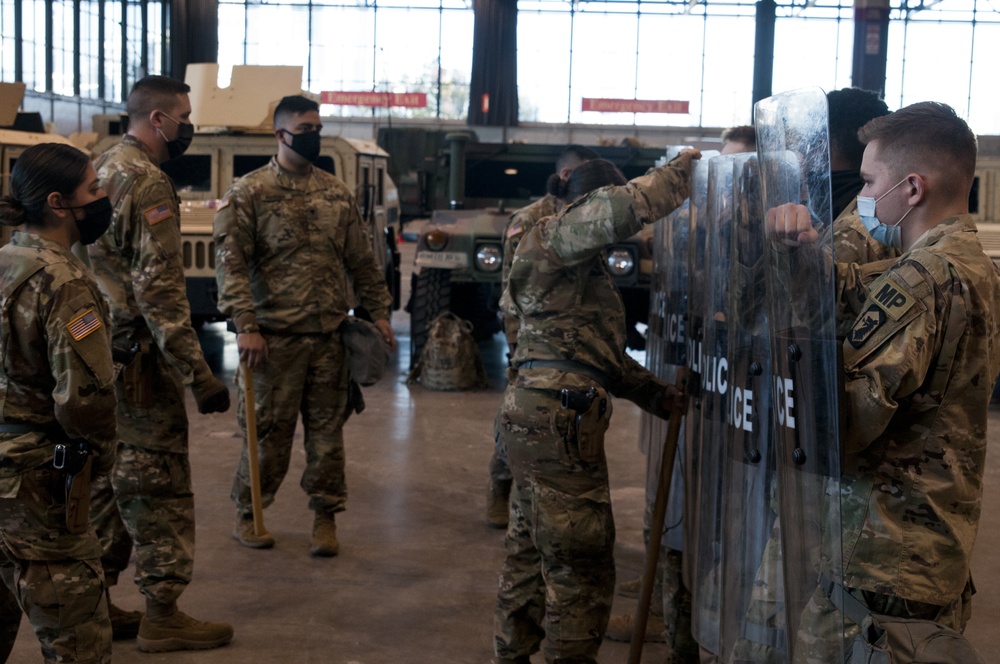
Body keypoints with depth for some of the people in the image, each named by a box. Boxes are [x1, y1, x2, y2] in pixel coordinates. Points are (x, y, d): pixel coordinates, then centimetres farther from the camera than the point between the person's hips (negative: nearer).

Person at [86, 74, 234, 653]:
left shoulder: (100, 169, 14)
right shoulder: (148, 183, -16)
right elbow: (160, 291, -23)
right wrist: (200, 374, -23)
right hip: (137, 358, -9)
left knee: (106, 482, 18)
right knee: (162, 485, -1)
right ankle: (163, 615, 6)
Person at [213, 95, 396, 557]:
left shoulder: (337, 194, 12)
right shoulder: (249, 193, -3)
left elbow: (361, 259, 16)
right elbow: (231, 261, -9)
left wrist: (379, 312, 11)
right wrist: (245, 324, -18)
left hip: (330, 336, 4)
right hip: (274, 336, -4)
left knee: (328, 429, 8)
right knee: (268, 430, 3)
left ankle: (325, 517, 19)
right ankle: (248, 515, 21)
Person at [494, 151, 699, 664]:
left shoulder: (578, 263, 27)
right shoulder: (556, 234, -5)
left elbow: (600, 351, 28)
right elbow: (626, 207, -24)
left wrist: (654, 392, 21)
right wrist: (682, 169, -7)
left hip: (532, 411, 11)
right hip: (558, 415, -11)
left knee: (531, 553, 18)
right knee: (581, 563, -5)